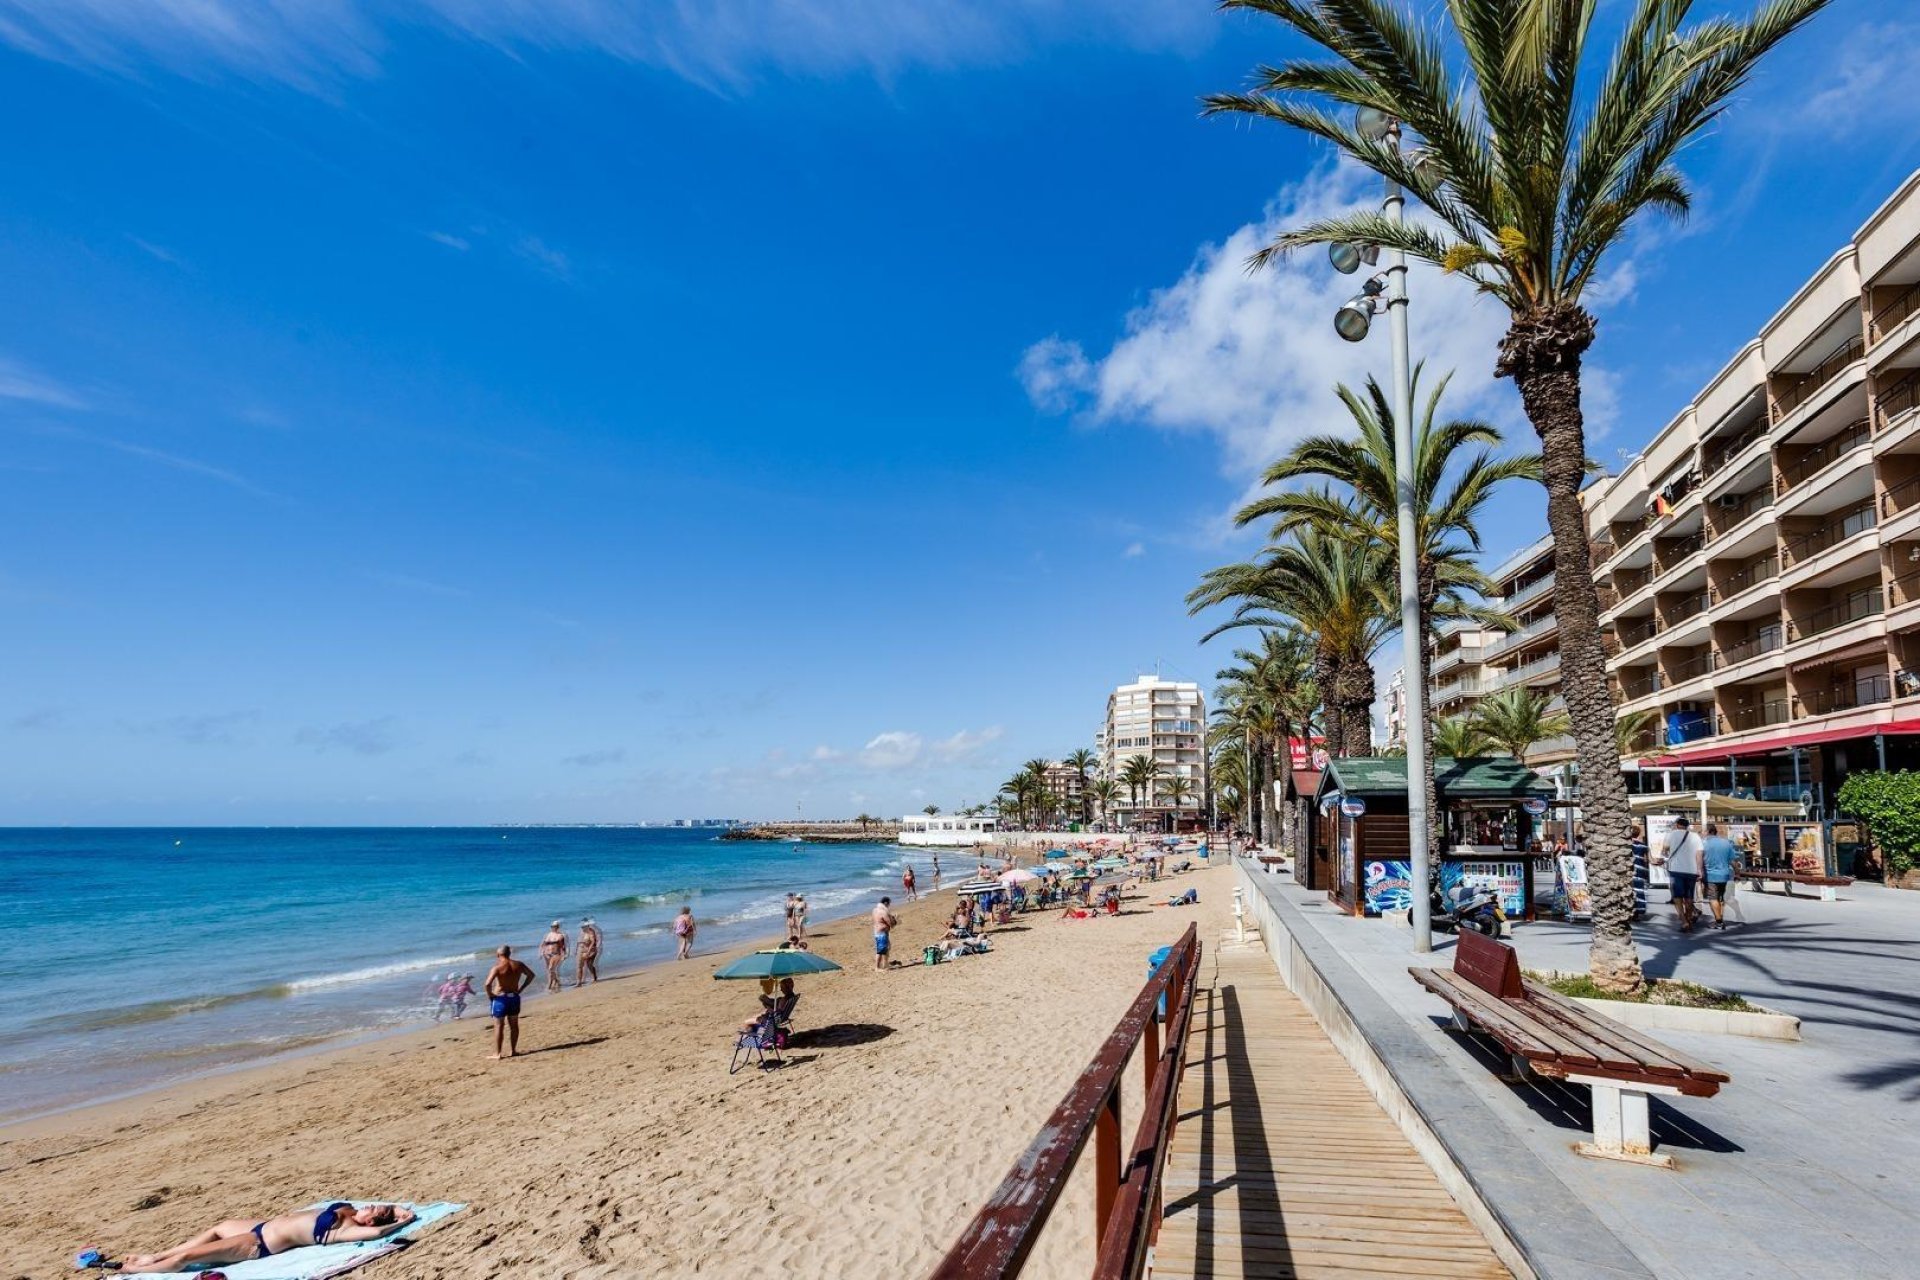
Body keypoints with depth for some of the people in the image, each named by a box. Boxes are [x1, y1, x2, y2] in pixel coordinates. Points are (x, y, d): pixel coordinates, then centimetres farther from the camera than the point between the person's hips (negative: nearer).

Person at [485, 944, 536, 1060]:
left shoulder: (497, 967, -15)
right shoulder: (518, 965, 1)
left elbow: (488, 984, -26)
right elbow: (531, 975, 11)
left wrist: (490, 995, -10)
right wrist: (521, 989, 14)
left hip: (500, 998, -4)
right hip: (514, 997, 4)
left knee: (499, 1026, 3)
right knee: (513, 1024, 15)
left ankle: (497, 1053, 5)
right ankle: (512, 1050, 22)